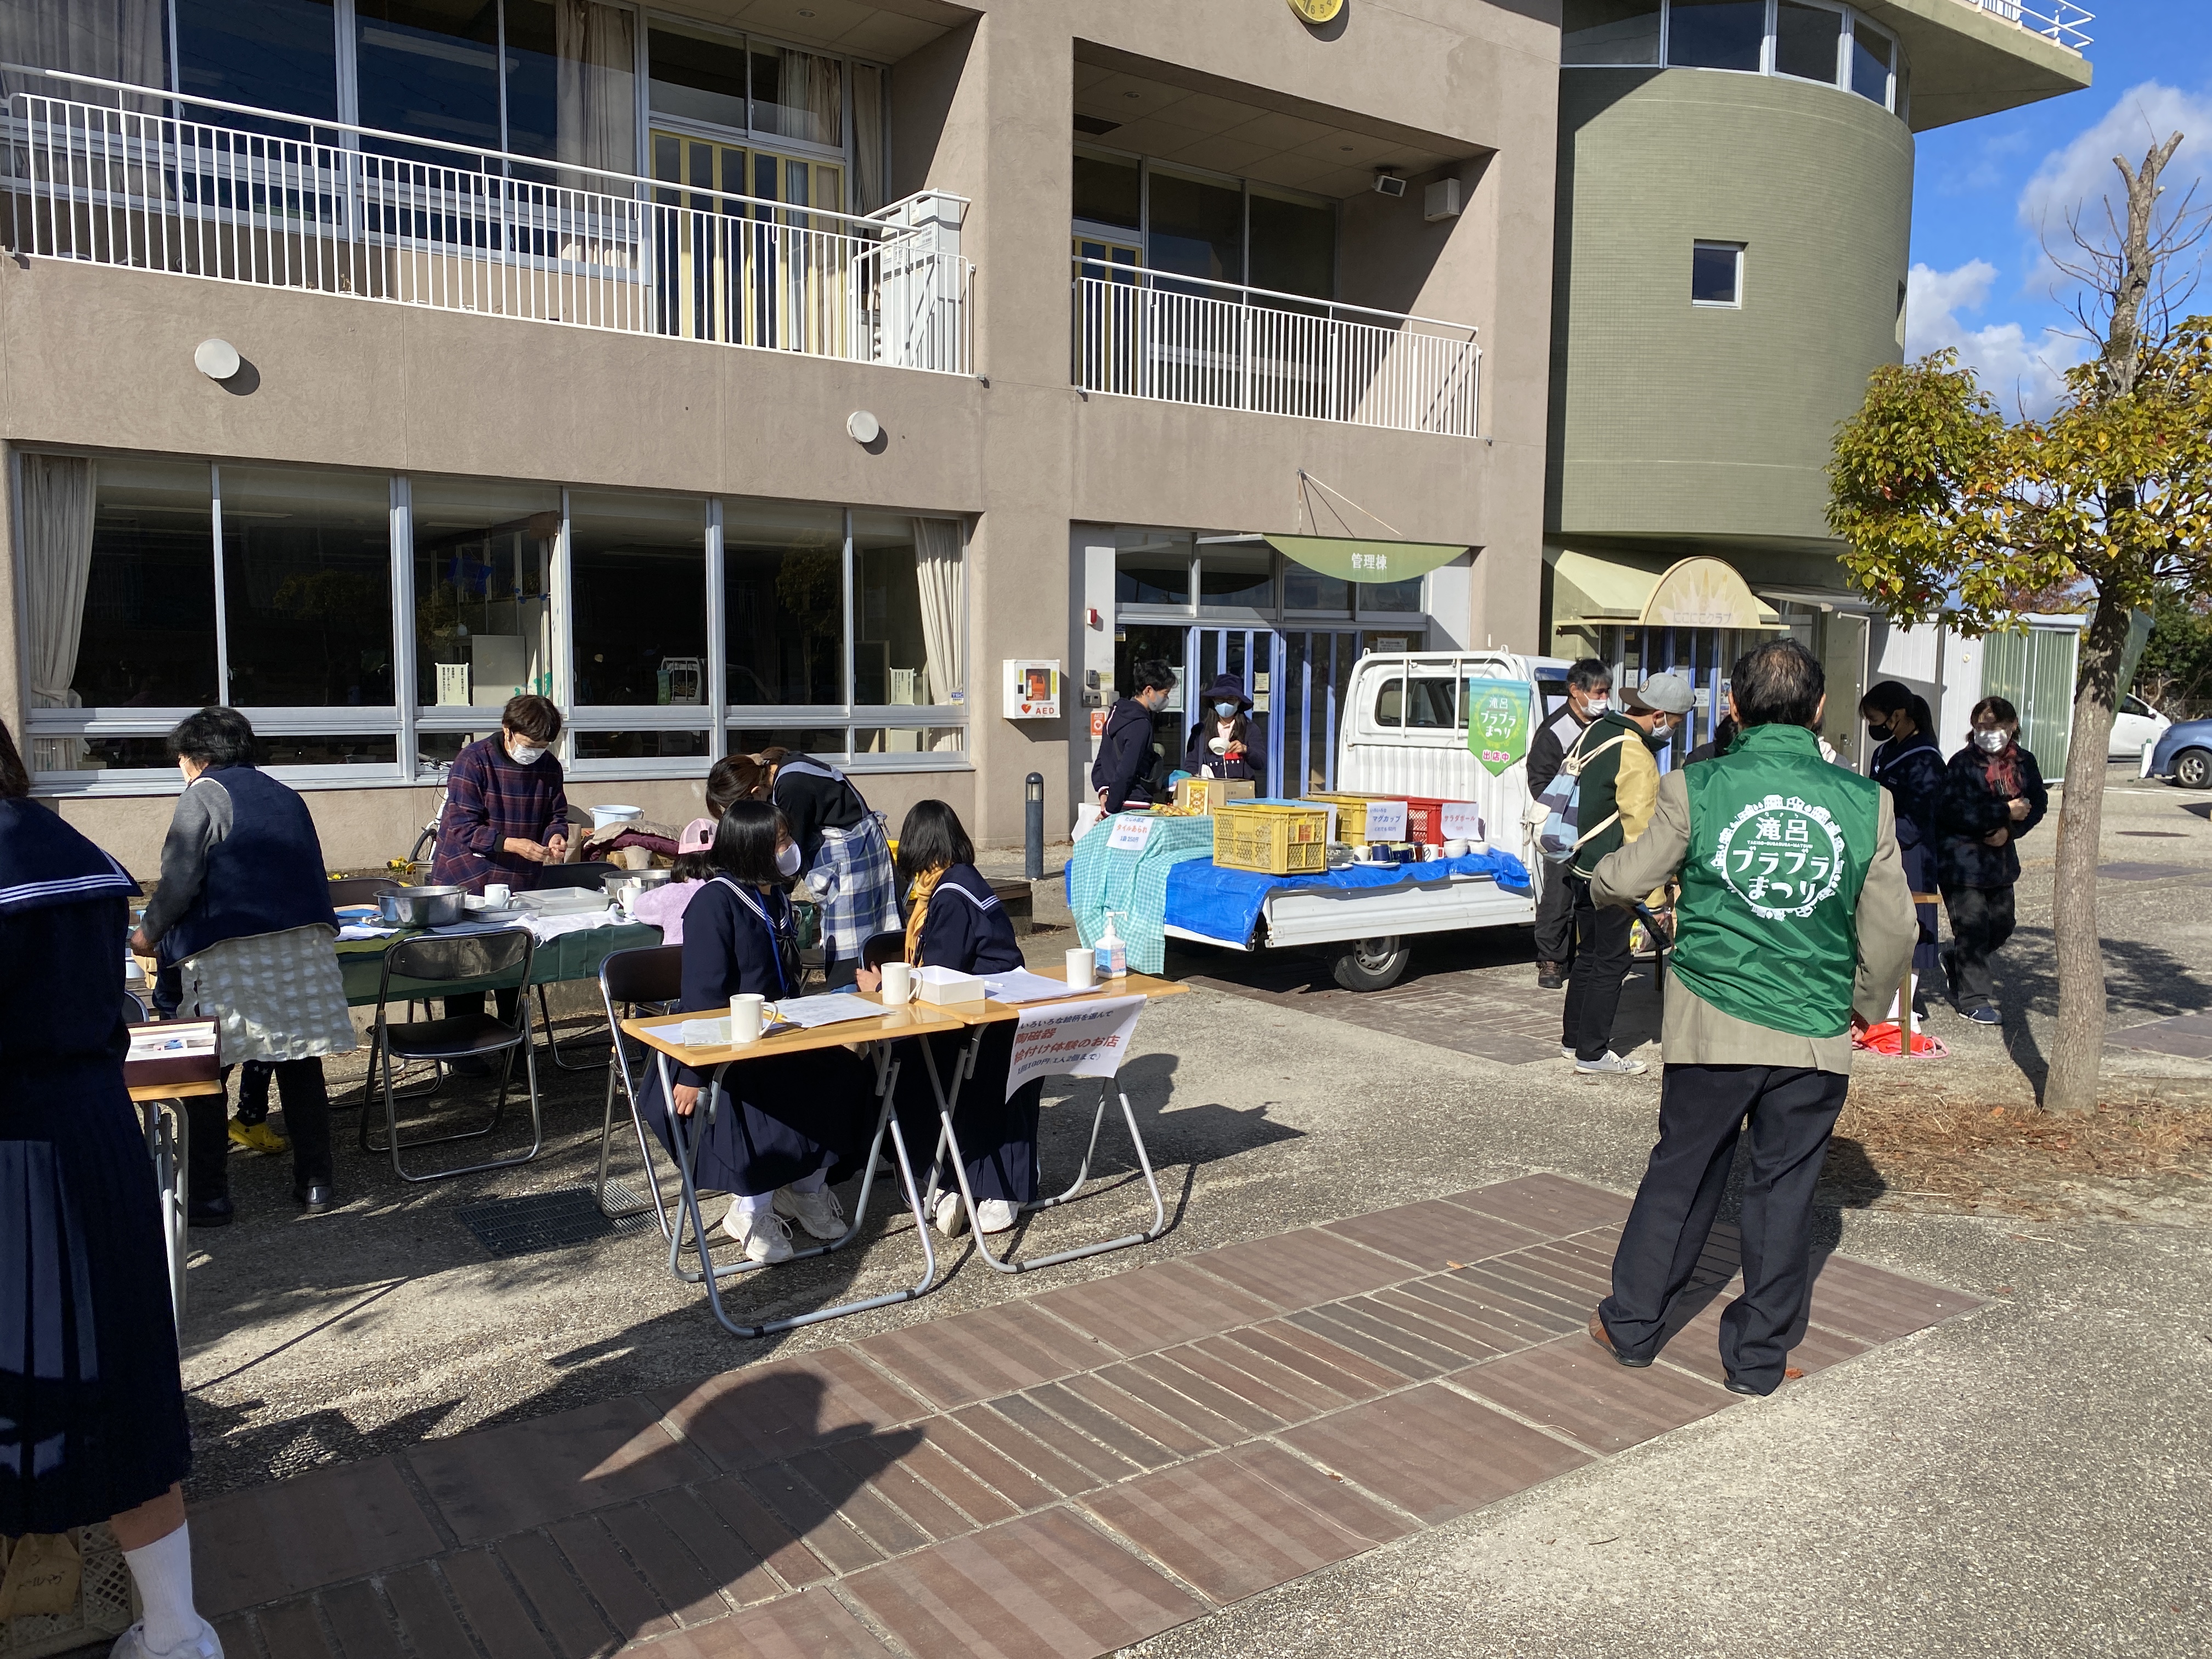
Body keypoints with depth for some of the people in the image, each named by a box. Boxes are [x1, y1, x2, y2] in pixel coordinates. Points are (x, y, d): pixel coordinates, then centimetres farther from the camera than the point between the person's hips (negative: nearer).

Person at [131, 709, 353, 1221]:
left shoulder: (203, 794, -2)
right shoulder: (283, 795, 18)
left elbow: (181, 881, -8)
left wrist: (149, 933, 6)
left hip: (228, 953, -6)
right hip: (302, 947, 6)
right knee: (300, 1066, 10)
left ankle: (207, 1196, 6)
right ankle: (315, 1183, 14)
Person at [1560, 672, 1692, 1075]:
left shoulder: (1596, 730, 6)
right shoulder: (1635, 757, -21)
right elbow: (1640, 827, -22)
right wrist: (1650, 886, -17)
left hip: (1580, 863, 9)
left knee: (1588, 953, 18)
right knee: (1611, 962, 0)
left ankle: (1572, 1038, 26)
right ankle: (1592, 1053, 5)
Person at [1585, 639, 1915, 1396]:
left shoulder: (1697, 789, -8)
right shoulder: (1864, 801, -2)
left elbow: (1624, 881, 4)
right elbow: (1892, 929, 5)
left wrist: (1599, 878, 28)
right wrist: (1866, 1006, 22)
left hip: (1712, 1026, -1)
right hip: (1814, 1034, 1)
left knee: (1681, 1174, 14)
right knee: (1784, 1190, 13)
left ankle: (1632, 1325, 27)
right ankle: (1759, 1356, 23)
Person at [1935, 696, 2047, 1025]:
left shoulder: (2024, 762, 4)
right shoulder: (1963, 763, -14)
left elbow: (2038, 803, 5)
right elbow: (1952, 811, -22)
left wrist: (2010, 829, -13)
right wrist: (2004, 811, -21)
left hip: (2001, 859, 6)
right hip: (1961, 859, -6)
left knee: (2001, 926, 16)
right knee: (1973, 928, -4)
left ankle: (1954, 962, 41)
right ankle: (1974, 1000, 7)